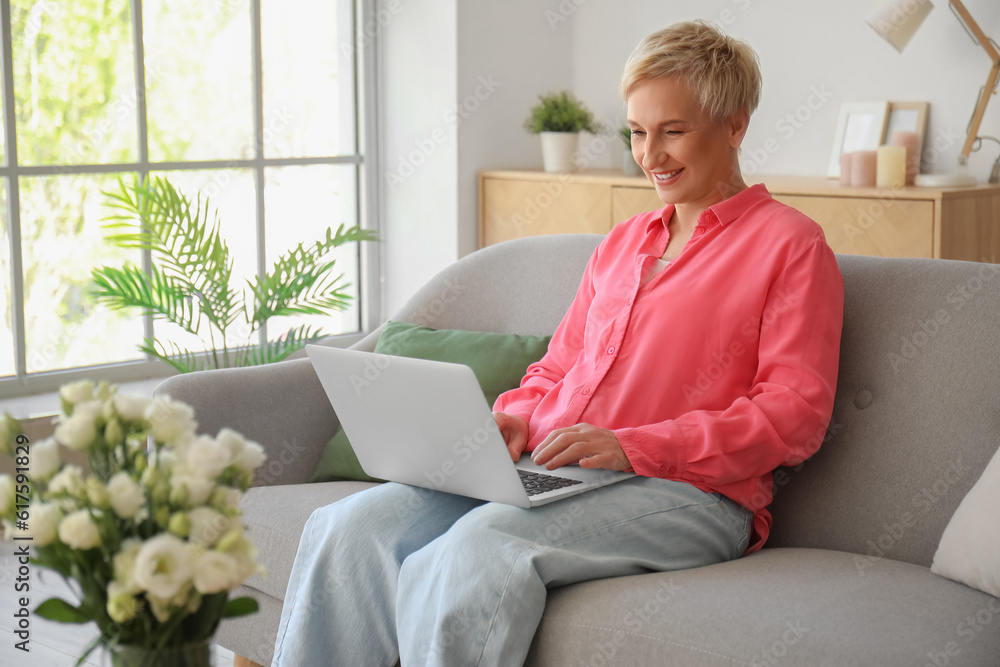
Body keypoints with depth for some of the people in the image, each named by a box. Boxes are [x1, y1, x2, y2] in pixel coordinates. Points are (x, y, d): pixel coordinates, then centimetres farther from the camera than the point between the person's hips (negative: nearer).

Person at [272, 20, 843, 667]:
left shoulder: (790, 243, 4)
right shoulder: (622, 243, 25)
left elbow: (797, 412, -6)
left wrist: (633, 446, -16)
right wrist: (515, 420, 2)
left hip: (683, 492, -6)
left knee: (480, 545, -35)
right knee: (350, 527, -18)